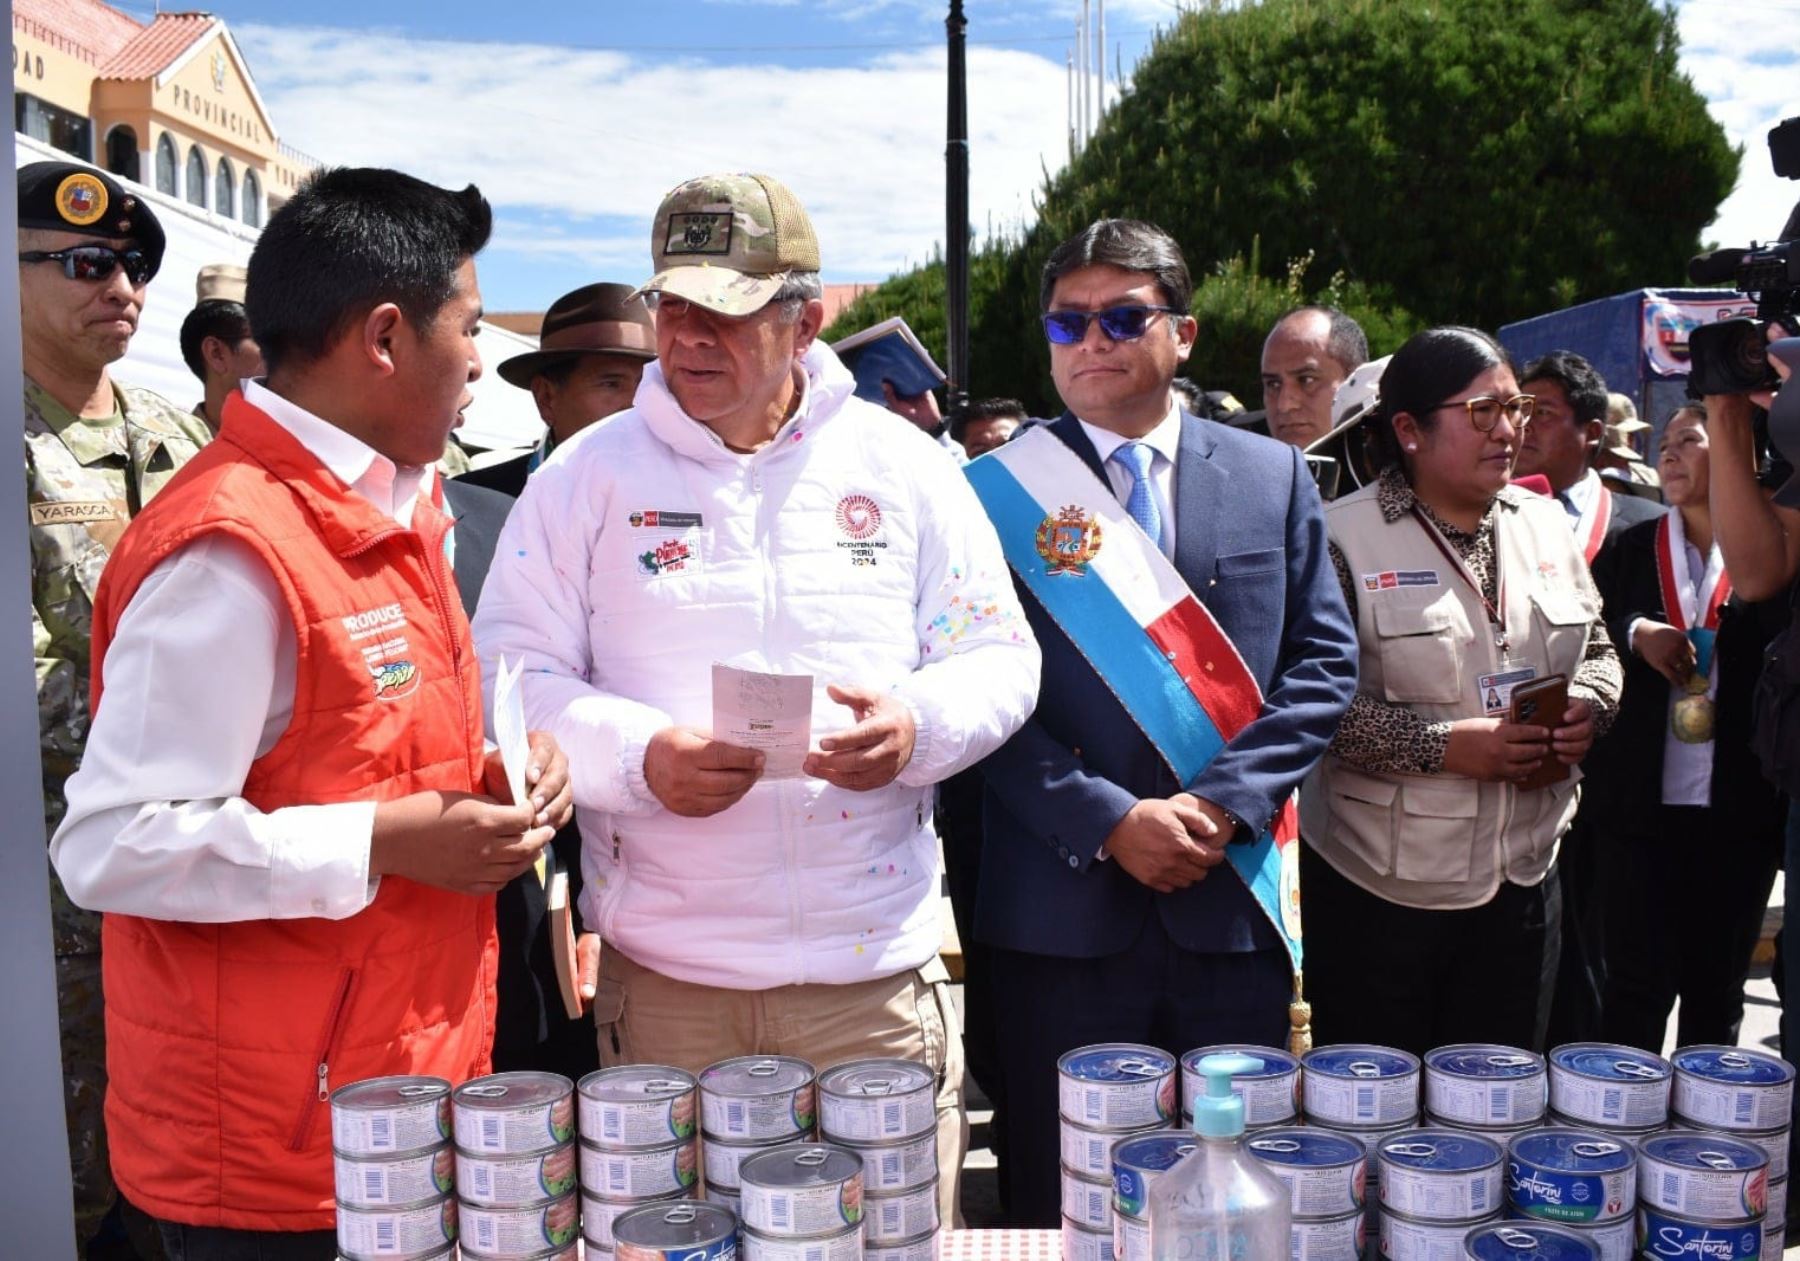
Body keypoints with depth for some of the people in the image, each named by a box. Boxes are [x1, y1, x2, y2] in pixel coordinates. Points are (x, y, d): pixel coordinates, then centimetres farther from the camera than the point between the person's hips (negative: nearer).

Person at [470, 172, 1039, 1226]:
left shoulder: (905, 465, 7)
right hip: (663, 980, 0)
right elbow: (513, 673, 1)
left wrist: (917, 725, -14)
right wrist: (639, 756, -17)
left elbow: (999, 657, 7)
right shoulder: (589, 475, 3)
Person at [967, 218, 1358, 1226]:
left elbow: (1325, 662, 4)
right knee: (1064, 1207, 10)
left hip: (1236, 905, 2)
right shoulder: (995, 492, 1)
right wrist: (1109, 822, -14)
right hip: (1065, 908, -2)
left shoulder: (1272, 476, 8)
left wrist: (1223, 805, -9)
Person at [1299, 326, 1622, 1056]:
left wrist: (1587, 707, -5)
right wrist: (1443, 745, -20)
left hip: (1523, 879, 5)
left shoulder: (1545, 523, 8)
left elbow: (1597, 651, 17)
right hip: (1379, 888, -5)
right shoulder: (1342, 537, -11)